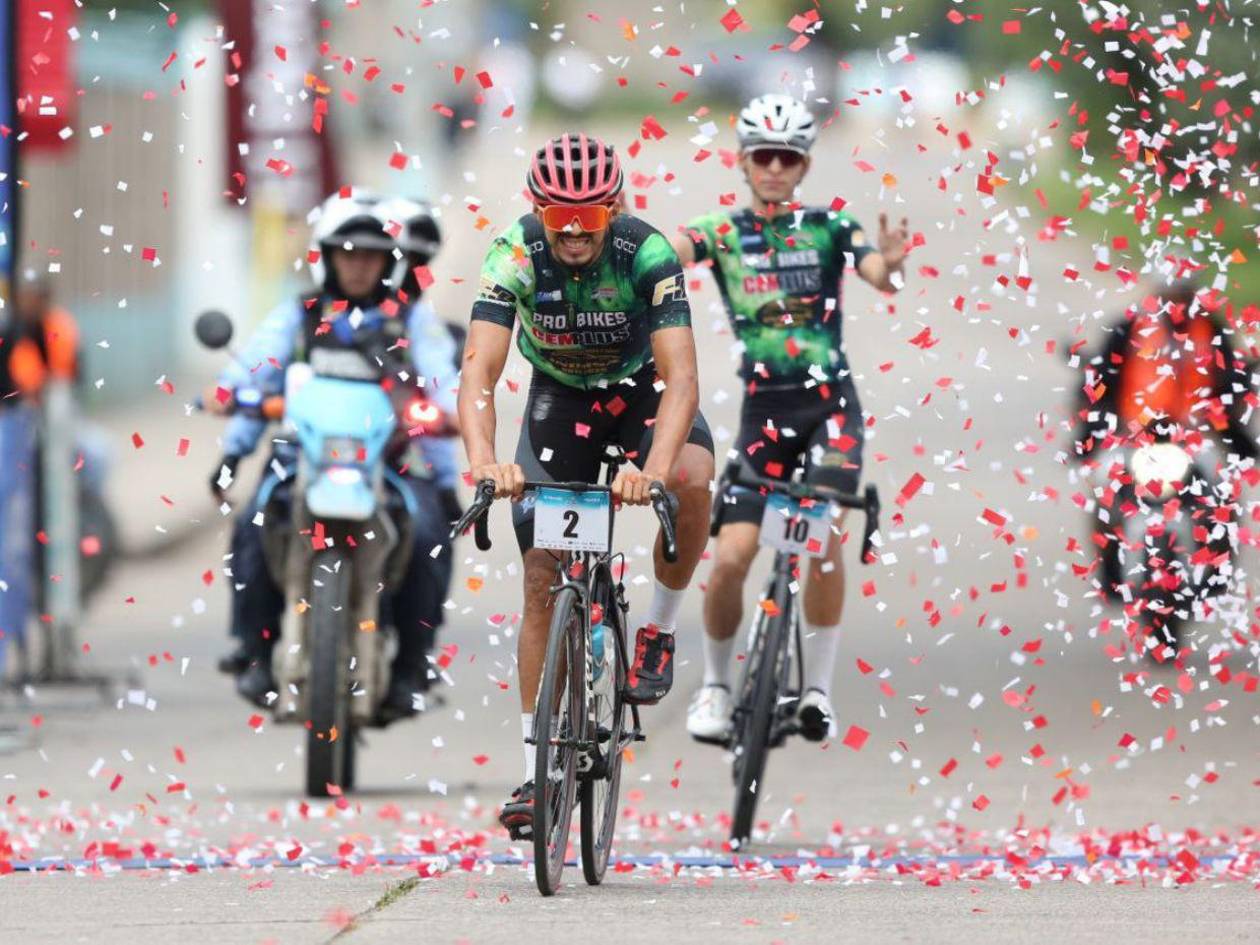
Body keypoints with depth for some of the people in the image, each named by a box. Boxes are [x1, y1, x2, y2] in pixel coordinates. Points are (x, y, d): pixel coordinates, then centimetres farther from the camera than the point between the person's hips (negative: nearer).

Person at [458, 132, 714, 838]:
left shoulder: (648, 254, -31)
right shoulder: (516, 256, -28)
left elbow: (681, 375, -38)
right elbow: (481, 369, -36)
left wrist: (653, 470, -55)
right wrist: (484, 459, -55)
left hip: (642, 388, -1)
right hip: (560, 397, 1)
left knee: (692, 479, -35)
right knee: (543, 580, -6)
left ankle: (660, 628, -9)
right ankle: (536, 772, 0)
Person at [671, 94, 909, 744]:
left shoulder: (829, 229, 1)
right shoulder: (721, 233, 2)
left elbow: (880, 275, -15)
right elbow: (670, 250, -18)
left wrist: (891, 263, -40)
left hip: (830, 403, -1)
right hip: (764, 408, 1)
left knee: (823, 538, -18)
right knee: (731, 556, -8)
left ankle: (819, 686, -8)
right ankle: (715, 684, 13)